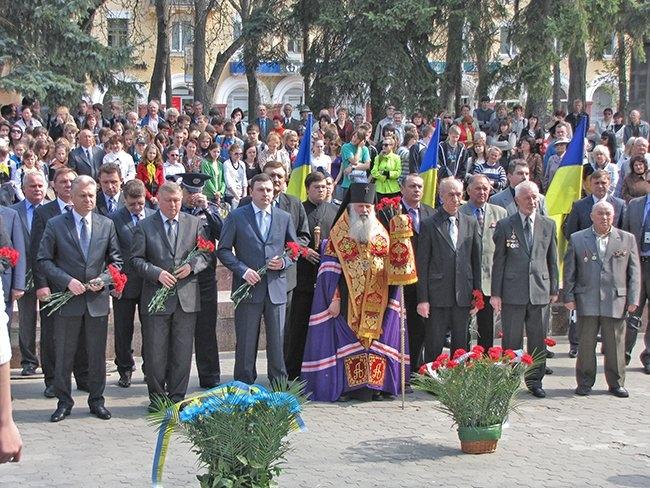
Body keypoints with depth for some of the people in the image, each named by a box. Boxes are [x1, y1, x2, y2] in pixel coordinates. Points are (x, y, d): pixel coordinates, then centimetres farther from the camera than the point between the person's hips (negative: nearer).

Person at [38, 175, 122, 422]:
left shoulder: (106, 225, 6)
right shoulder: (55, 225, -1)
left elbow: (116, 261, 9)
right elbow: (44, 260, -2)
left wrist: (103, 280, -9)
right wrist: (67, 281, -14)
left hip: (97, 300, 2)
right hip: (67, 300, -2)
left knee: (97, 354, 9)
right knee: (64, 354, 5)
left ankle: (97, 400, 20)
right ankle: (64, 401, 17)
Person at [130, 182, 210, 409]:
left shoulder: (194, 223, 10)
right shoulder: (144, 226, 4)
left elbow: (205, 254, 11)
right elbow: (136, 259, 0)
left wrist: (192, 266, -9)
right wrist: (157, 273, -15)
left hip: (187, 297, 2)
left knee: (182, 351, 5)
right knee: (155, 352, 2)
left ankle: (177, 396, 16)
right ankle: (157, 397, 15)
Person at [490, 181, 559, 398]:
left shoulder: (548, 225, 8)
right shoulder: (505, 226, 0)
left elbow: (552, 260, 12)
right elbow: (498, 261, 0)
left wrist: (553, 289, 8)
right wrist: (495, 293, -3)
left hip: (540, 290, 2)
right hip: (513, 292, -2)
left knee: (538, 339, 8)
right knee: (511, 339, 2)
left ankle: (535, 380, 19)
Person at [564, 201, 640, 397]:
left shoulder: (627, 239, 9)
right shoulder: (577, 239, 7)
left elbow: (634, 272, 8)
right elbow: (569, 271, 8)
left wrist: (633, 299, 1)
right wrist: (569, 297, 1)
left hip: (616, 302, 0)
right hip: (587, 302, 0)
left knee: (615, 344, 4)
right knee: (586, 344, 3)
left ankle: (616, 383, 17)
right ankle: (585, 383, 14)